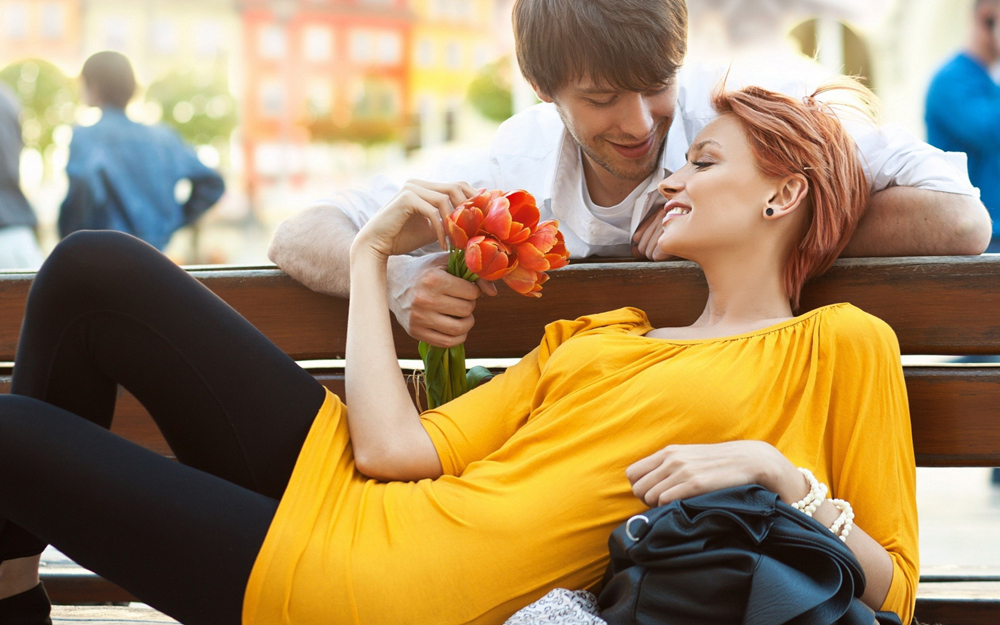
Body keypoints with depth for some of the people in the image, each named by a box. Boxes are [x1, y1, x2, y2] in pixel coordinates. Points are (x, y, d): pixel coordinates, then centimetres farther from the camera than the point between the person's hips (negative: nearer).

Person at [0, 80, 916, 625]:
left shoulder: (839, 345, 4)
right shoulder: (590, 337, 20)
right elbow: (392, 448, 7)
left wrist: (770, 470, -16)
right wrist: (373, 257, 16)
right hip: (361, 499, 7)